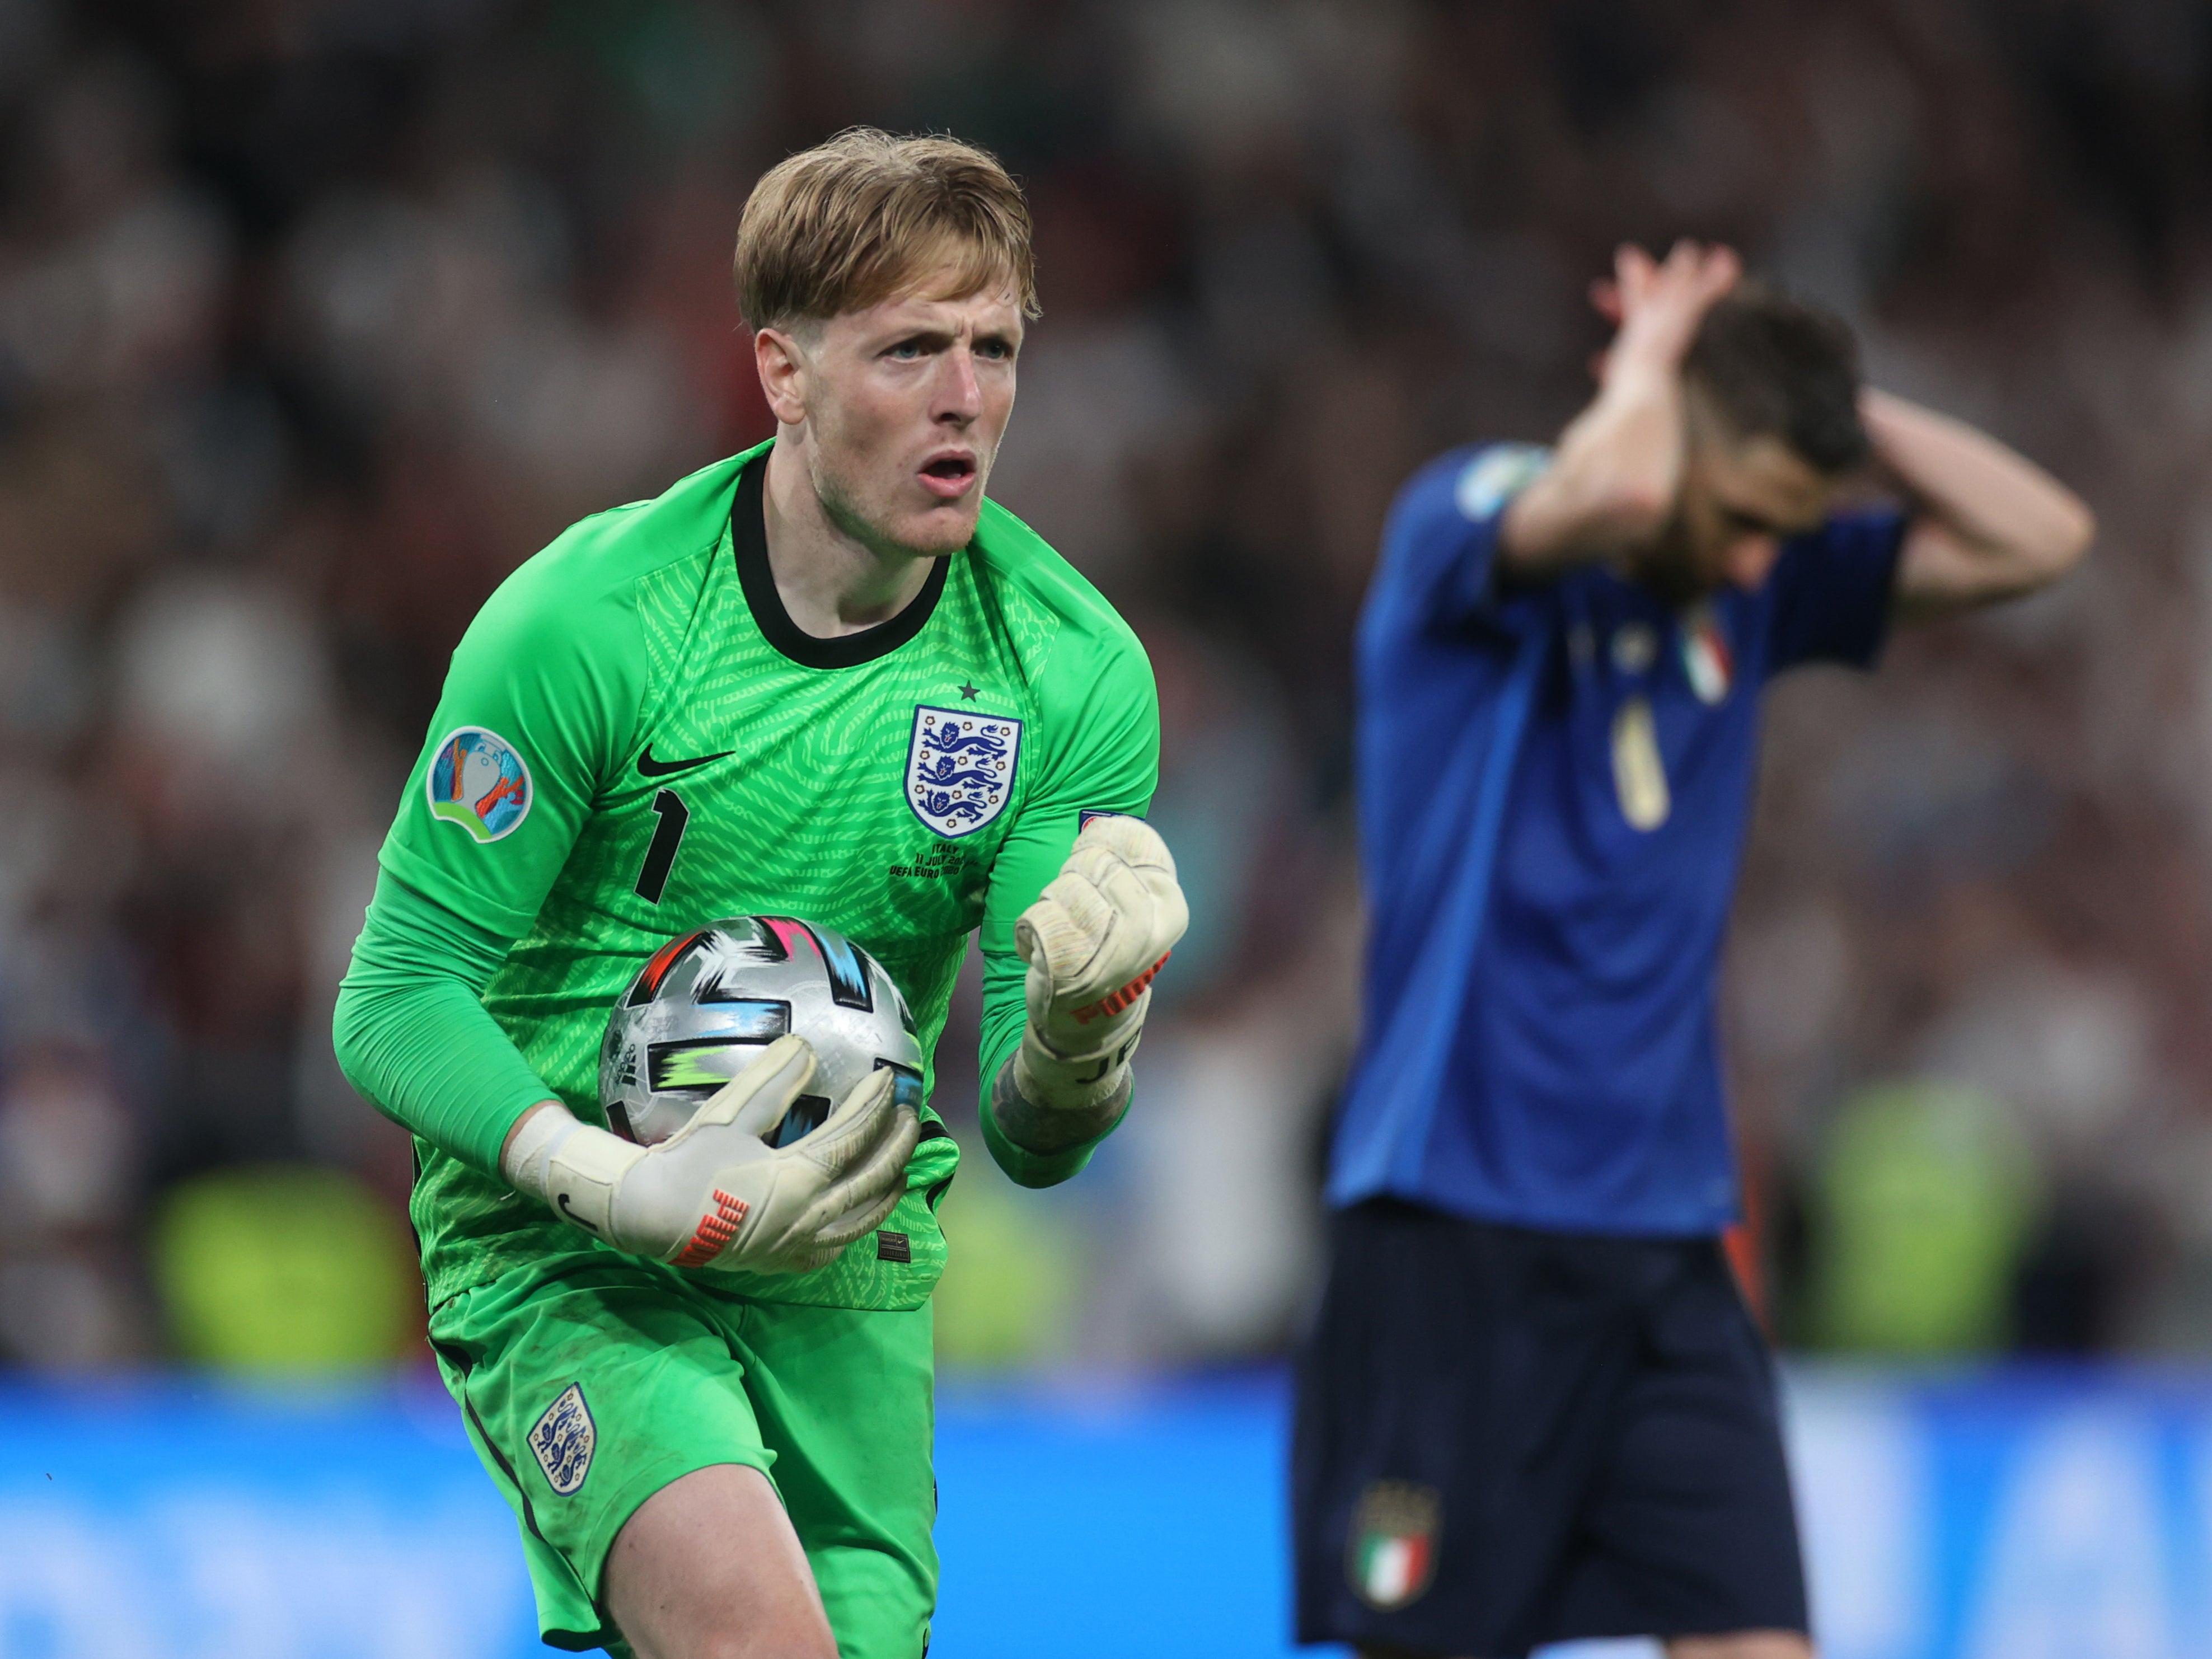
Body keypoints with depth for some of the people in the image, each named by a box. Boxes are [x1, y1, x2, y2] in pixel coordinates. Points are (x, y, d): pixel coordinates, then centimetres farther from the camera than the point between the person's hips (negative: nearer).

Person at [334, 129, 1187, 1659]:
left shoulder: (1076, 670, -3)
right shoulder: (582, 623, -14)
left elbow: (1033, 1145, -2)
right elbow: (396, 1000, -10)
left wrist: (1081, 1025, -26)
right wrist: (630, 1193, -25)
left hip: (851, 1275, 5)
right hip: (565, 1253, -5)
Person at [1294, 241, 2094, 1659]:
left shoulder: (1756, 586, 10)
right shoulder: (1463, 523, -8)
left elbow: (2037, 539, 7)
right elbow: (1614, 493, -31)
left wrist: (1824, 391, 1)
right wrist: (1648, 361, -10)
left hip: (1672, 1249, 5)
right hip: (1456, 1236, -5)